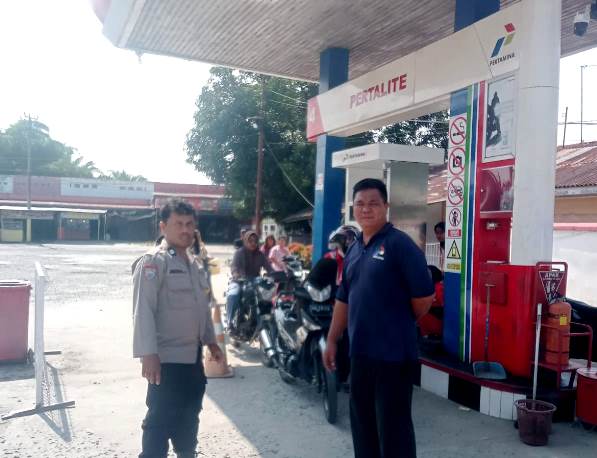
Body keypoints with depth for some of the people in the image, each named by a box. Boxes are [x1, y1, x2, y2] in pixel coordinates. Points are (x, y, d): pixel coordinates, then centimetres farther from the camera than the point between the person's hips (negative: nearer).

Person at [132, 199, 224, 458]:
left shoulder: (194, 264, 13)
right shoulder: (153, 262, -14)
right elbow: (143, 310, -20)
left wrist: (210, 341, 21)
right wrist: (148, 354, -26)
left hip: (193, 355, 8)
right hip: (166, 358, -8)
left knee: (189, 415, 20)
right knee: (161, 419, -2)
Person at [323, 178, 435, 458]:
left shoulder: (399, 244, -11)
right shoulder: (354, 250, 13)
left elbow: (424, 297, -13)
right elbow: (343, 300, 17)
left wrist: (400, 324, 2)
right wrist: (332, 340, 14)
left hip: (393, 353, -7)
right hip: (360, 351, 8)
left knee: (393, 425, 1)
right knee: (362, 423, 17)